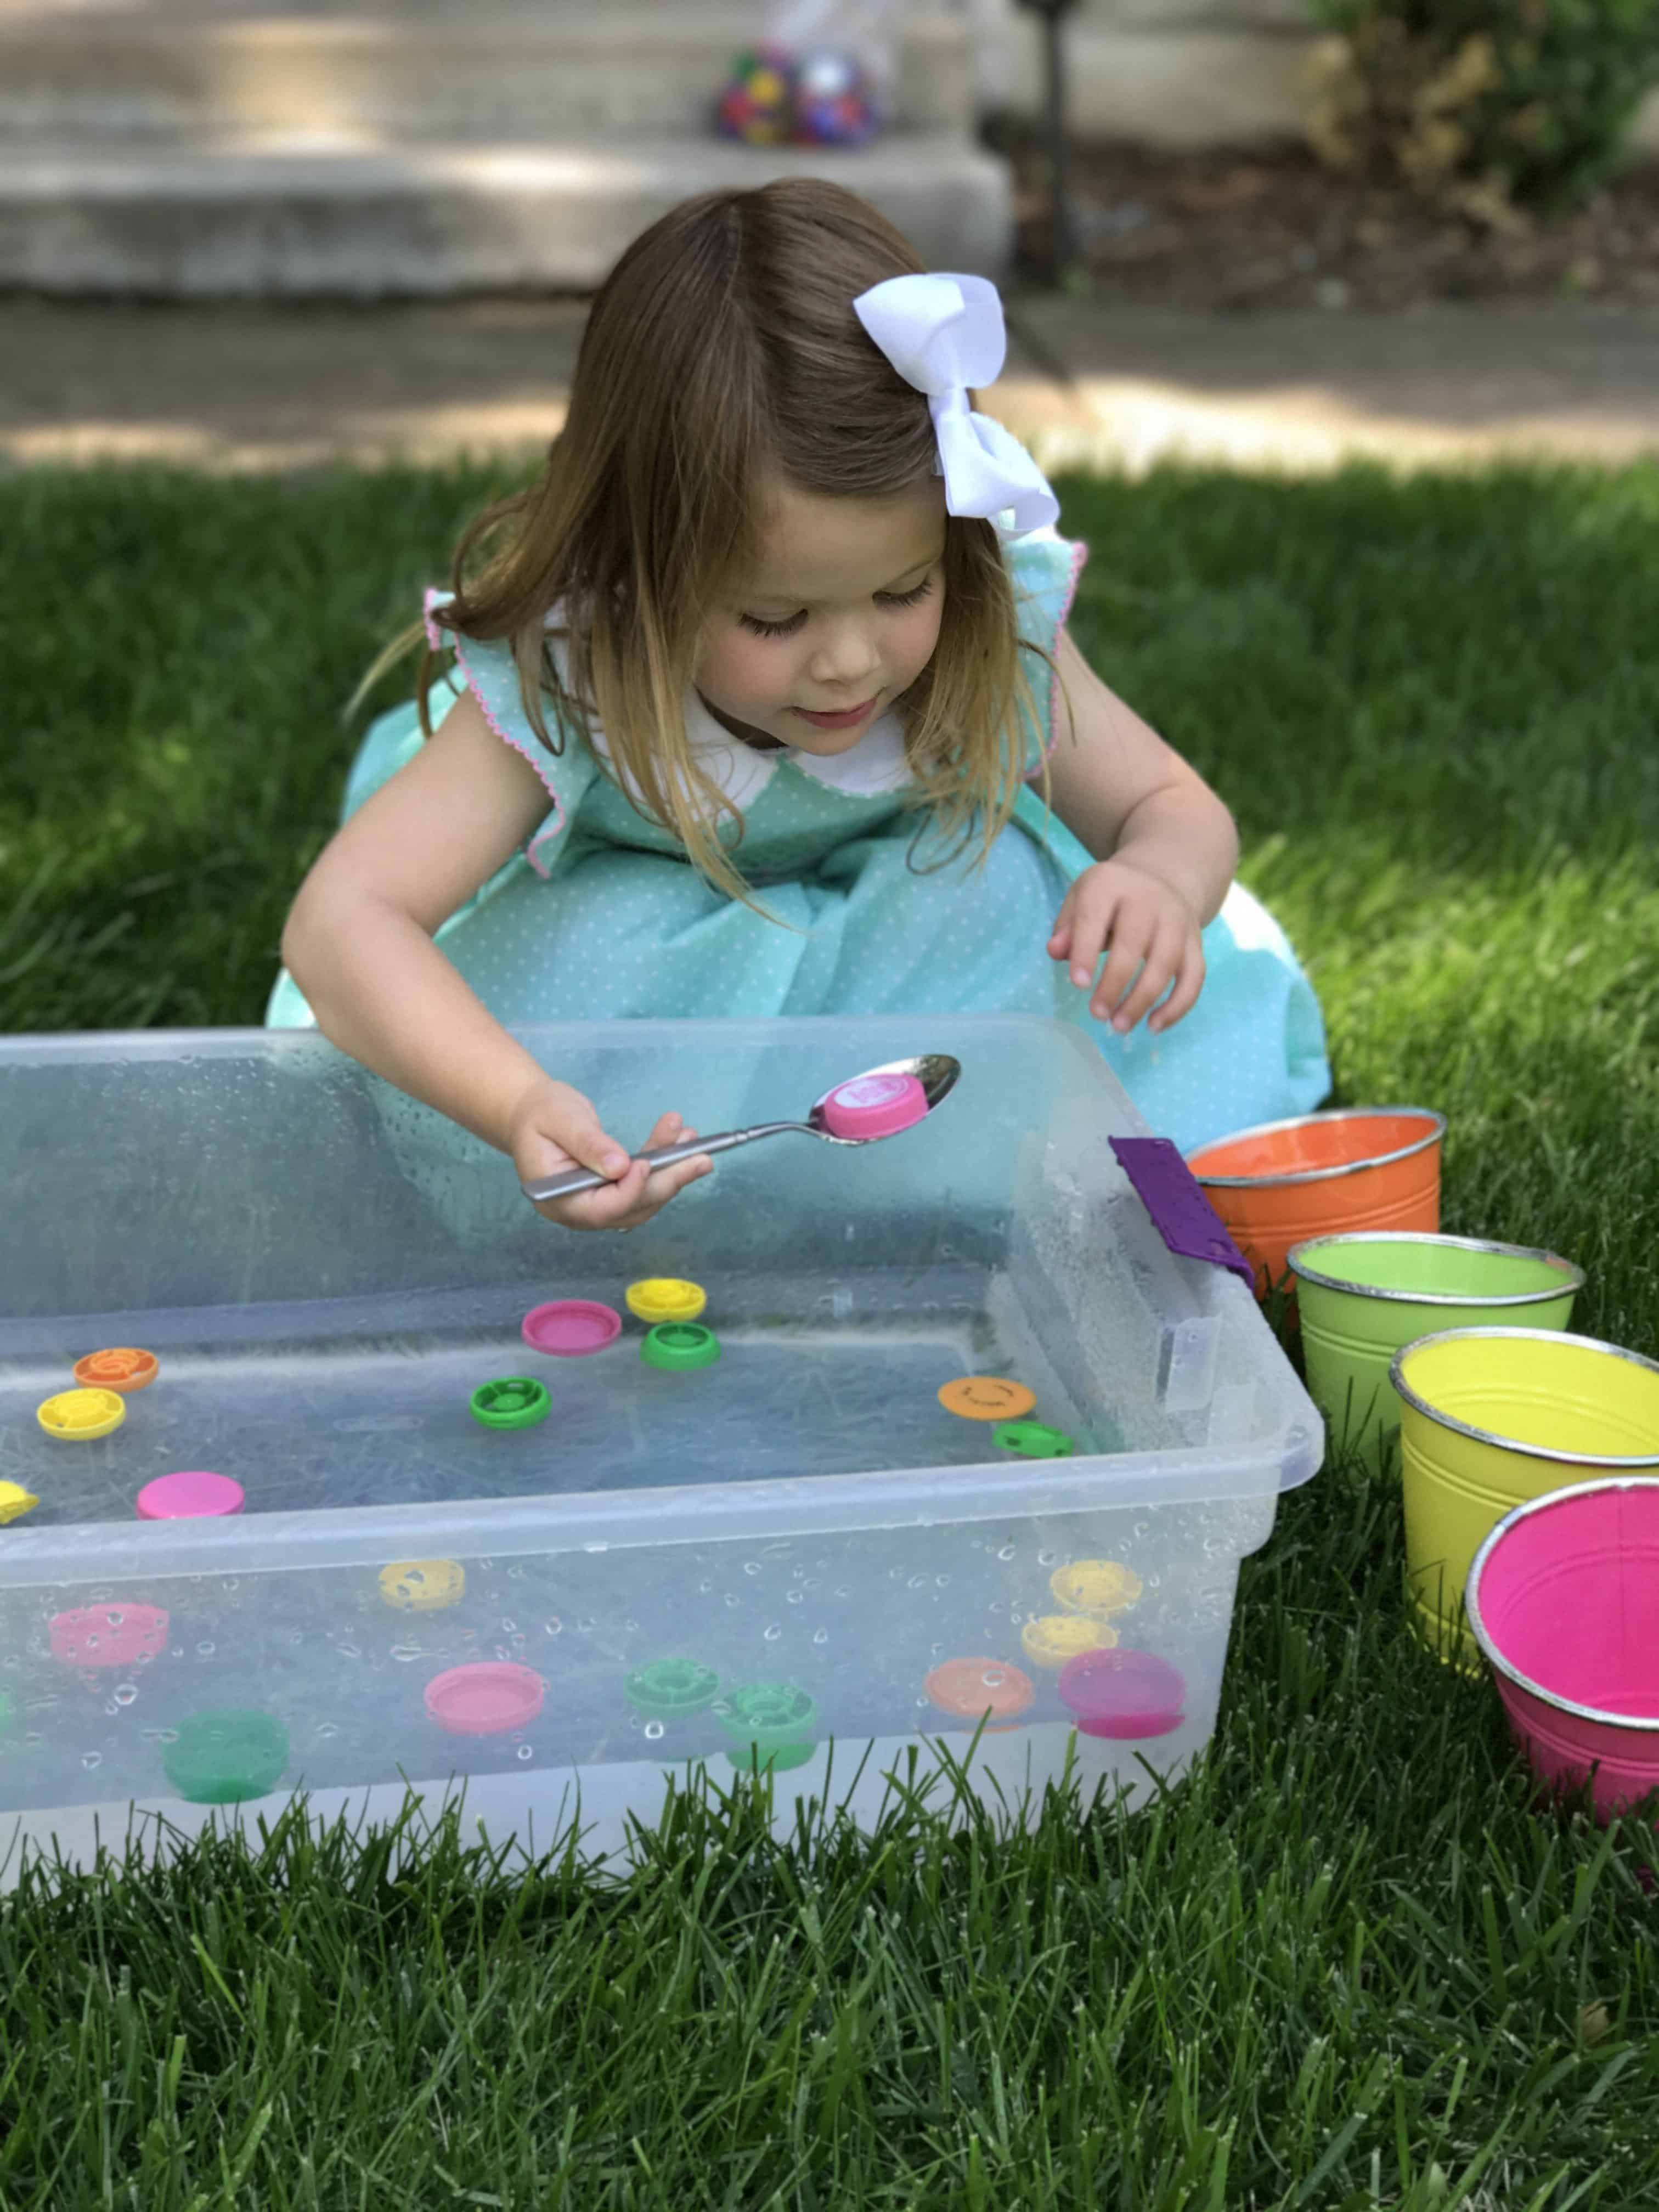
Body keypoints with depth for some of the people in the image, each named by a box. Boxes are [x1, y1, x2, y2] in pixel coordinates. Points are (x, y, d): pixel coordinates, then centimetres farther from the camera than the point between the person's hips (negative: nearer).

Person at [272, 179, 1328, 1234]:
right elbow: (340, 924, -44)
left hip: (909, 926, 2)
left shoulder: (992, 627, -27)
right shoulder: (565, 679, -36)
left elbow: (1178, 808, -14)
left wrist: (1159, 879, -41)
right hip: (636, 937, -2)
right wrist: (519, 1104, -63)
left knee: (996, 880, -29)